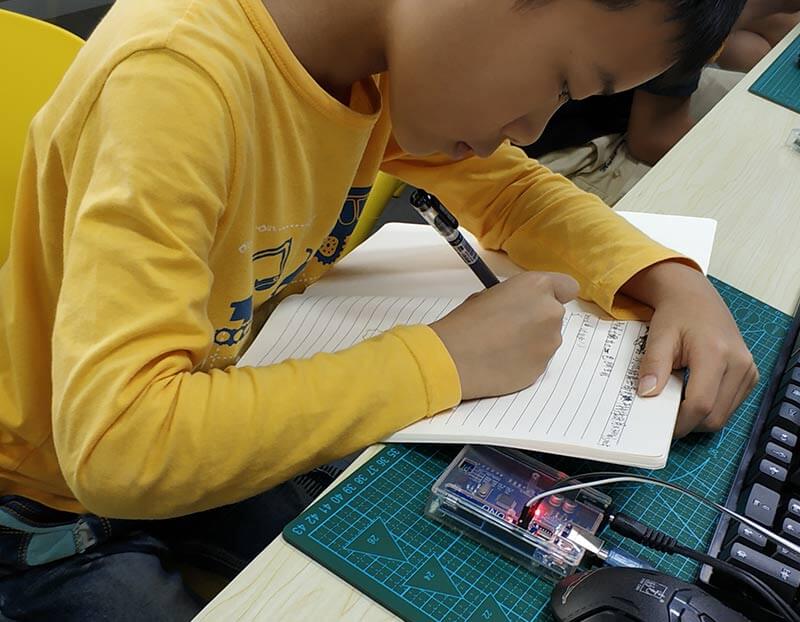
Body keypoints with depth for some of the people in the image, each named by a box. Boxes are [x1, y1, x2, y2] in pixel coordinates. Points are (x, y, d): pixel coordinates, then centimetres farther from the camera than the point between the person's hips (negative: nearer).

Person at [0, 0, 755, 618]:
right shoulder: (177, 79, -34)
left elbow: (510, 189, 1)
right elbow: (117, 445, -41)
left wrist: (672, 281, -16)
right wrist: (442, 361, -34)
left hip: (219, 441, 6)